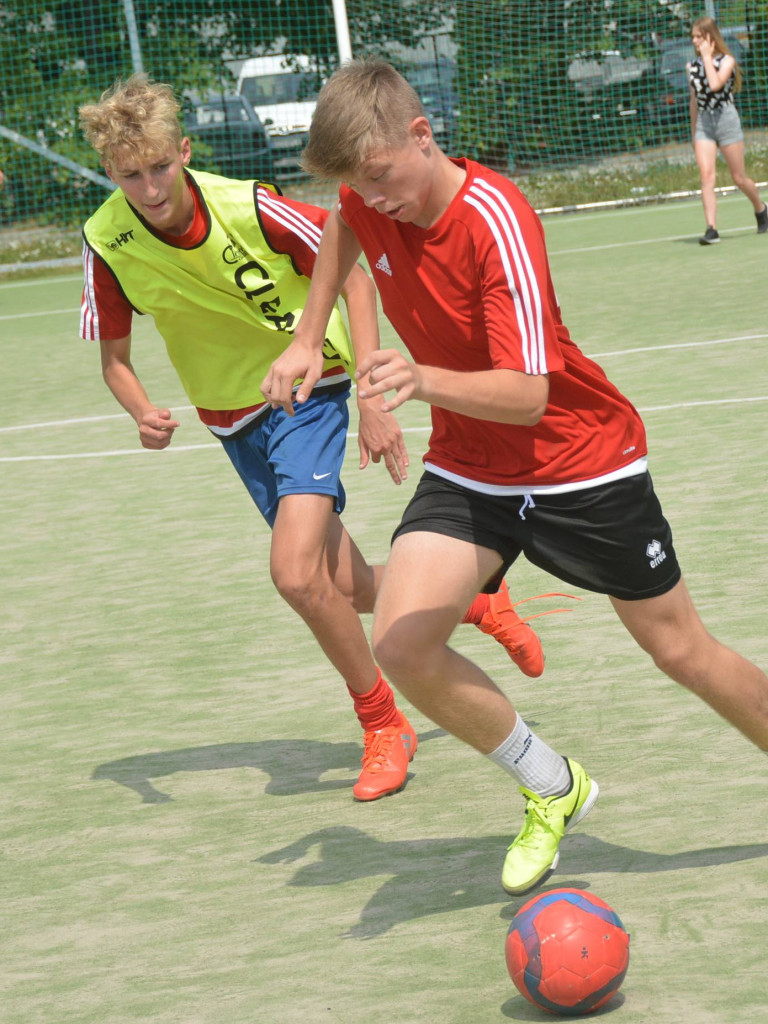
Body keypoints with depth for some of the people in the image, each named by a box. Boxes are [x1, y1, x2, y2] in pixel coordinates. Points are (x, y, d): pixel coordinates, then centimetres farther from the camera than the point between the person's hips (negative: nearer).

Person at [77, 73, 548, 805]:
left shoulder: (248, 208, -24)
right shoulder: (108, 244, -15)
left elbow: (352, 277, -12)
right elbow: (114, 355, 0)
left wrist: (374, 399, -18)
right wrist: (143, 414, -22)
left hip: (309, 390, -4)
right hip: (232, 414, 4)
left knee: (296, 573, -21)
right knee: (351, 589, 7)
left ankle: (383, 725, 1)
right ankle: (476, 602, 36)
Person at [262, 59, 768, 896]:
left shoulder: (497, 221, -28)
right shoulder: (371, 199, -10)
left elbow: (527, 393, -35)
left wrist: (424, 380, -52)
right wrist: (307, 339, 11)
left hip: (582, 465, -5)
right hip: (469, 471, 5)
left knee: (681, 650, 6)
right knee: (401, 642, -18)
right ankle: (552, 790, 3)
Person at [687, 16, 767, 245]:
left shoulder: (726, 60, -5)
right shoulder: (692, 66, 10)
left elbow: (715, 84, -24)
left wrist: (707, 56, -15)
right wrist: (694, 133, 19)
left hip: (726, 119, -4)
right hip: (703, 122, 4)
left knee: (739, 178, 4)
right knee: (706, 175, -13)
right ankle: (711, 229, -18)